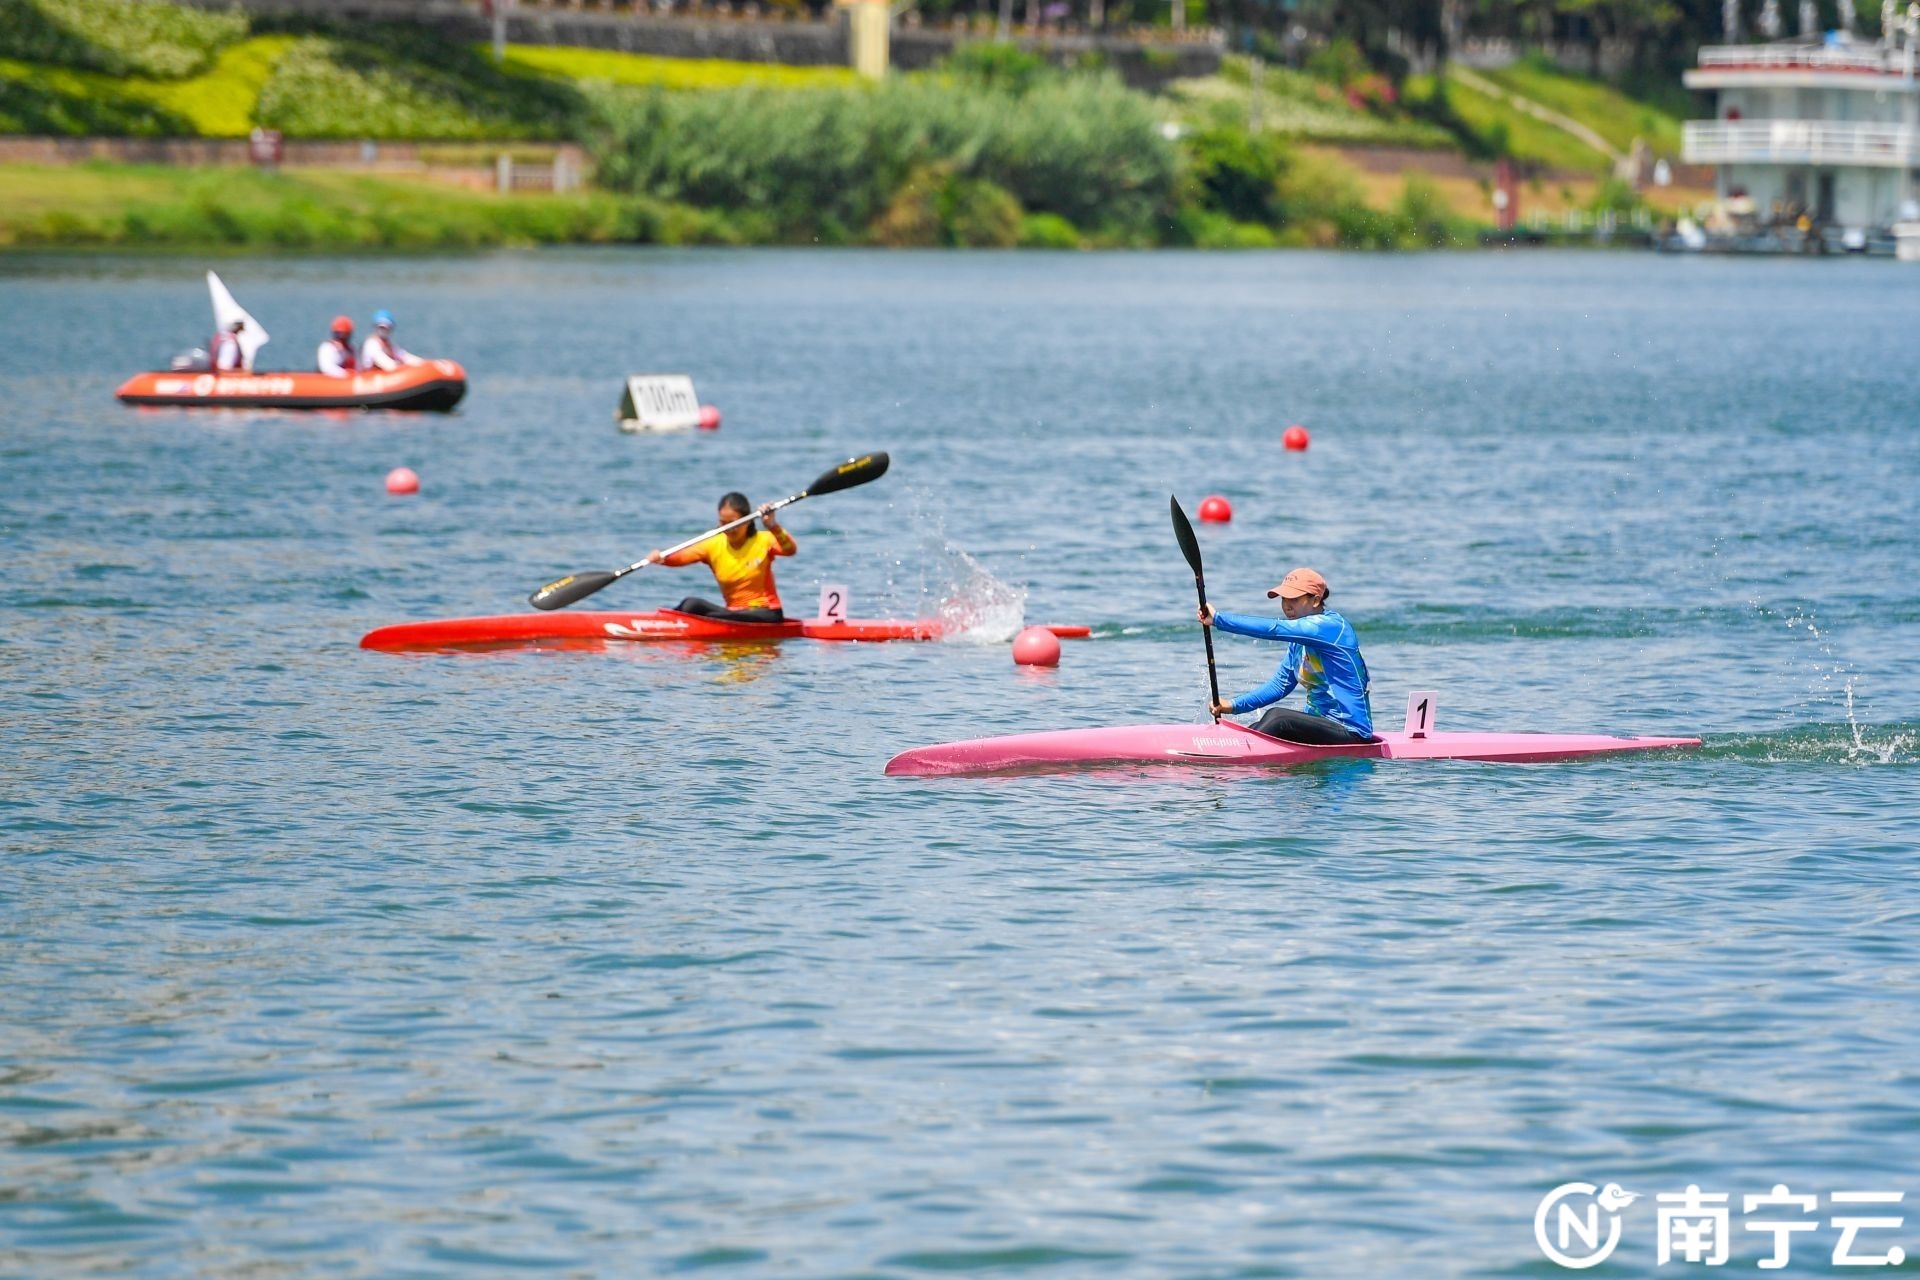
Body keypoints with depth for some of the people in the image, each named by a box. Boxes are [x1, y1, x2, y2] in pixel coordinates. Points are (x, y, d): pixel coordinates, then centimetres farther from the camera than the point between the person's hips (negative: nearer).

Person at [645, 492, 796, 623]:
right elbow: (681, 557, -12)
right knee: (691, 604, -22)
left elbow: (790, 549, -22)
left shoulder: (763, 540, -4)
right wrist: (662, 558, -34)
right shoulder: (714, 546, 1)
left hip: (766, 613, -4)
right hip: (733, 612, 4)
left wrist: (773, 527, -38)